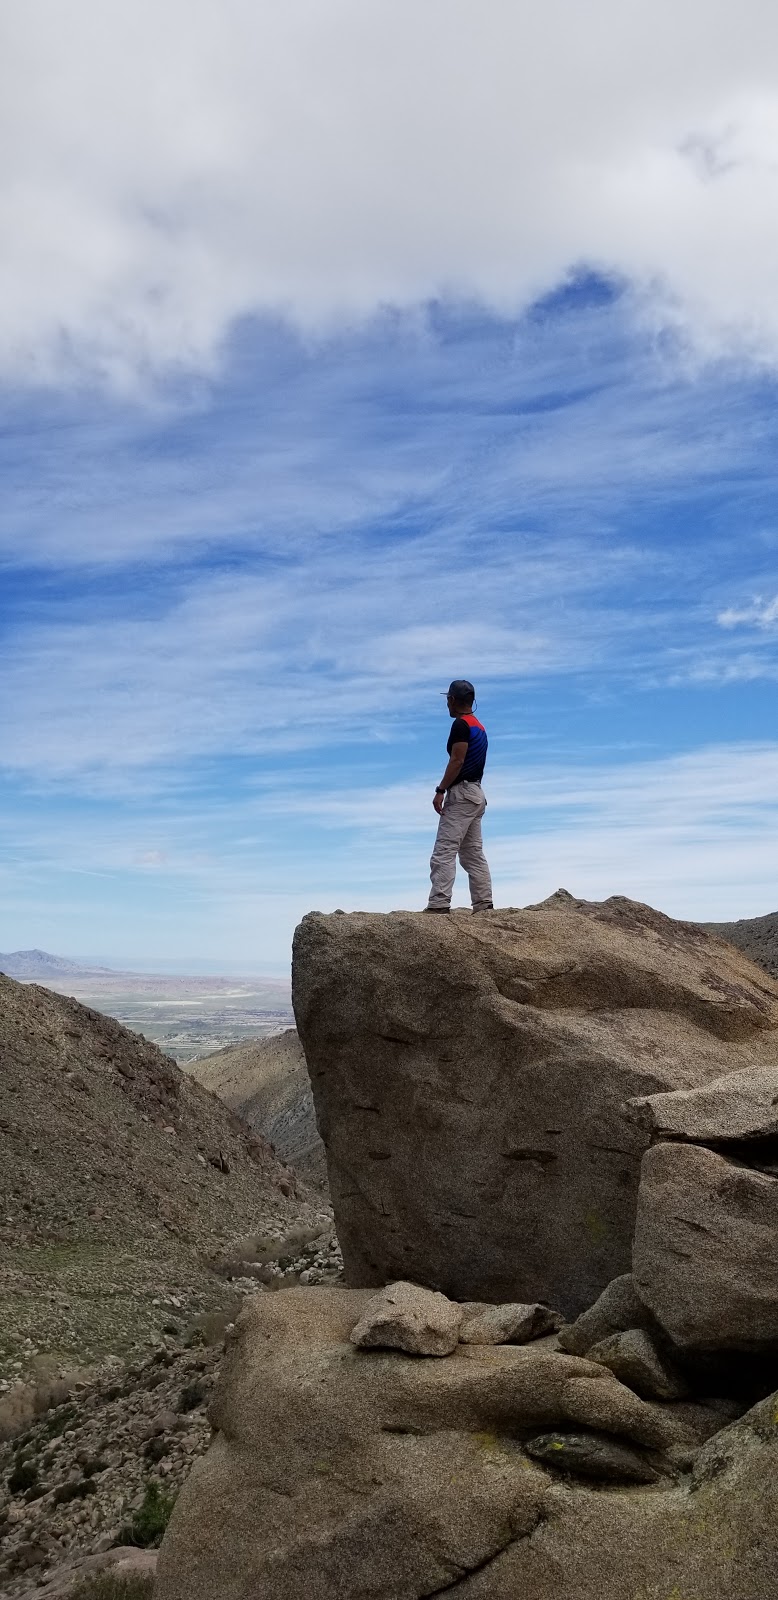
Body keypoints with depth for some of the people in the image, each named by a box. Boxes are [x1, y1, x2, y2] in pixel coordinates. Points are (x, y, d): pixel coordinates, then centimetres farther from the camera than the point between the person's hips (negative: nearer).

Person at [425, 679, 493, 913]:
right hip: (476, 794, 10)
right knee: (473, 853, 10)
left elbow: (457, 761, -19)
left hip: (462, 793, -10)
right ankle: (483, 904, 9)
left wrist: (440, 790, -18)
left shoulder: (461, 725, -12)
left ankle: (439, 904, -18)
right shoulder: (479, 726, 18)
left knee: (444, 851, -13)